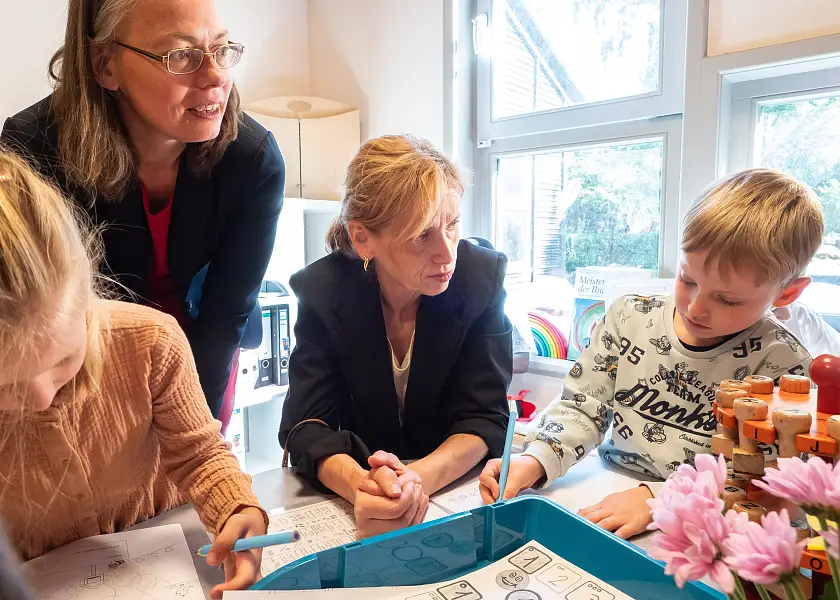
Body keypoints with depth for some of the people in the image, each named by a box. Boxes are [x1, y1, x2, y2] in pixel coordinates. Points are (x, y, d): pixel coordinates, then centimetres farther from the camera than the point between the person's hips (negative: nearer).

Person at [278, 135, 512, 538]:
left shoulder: (483, 276, -14)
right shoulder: (322, 289, -13)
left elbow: (485, 418, -13)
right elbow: (306, 425, -15)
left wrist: (418, 478, -32)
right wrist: (359, 485, -36)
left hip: (456, 487, 0)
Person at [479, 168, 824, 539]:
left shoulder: (782, 365, -9)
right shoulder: (630, 318, -1)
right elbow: (581, 408, 1)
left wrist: (657, 498, -26)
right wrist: (536, 459, -16)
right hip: (605, 501, 2)